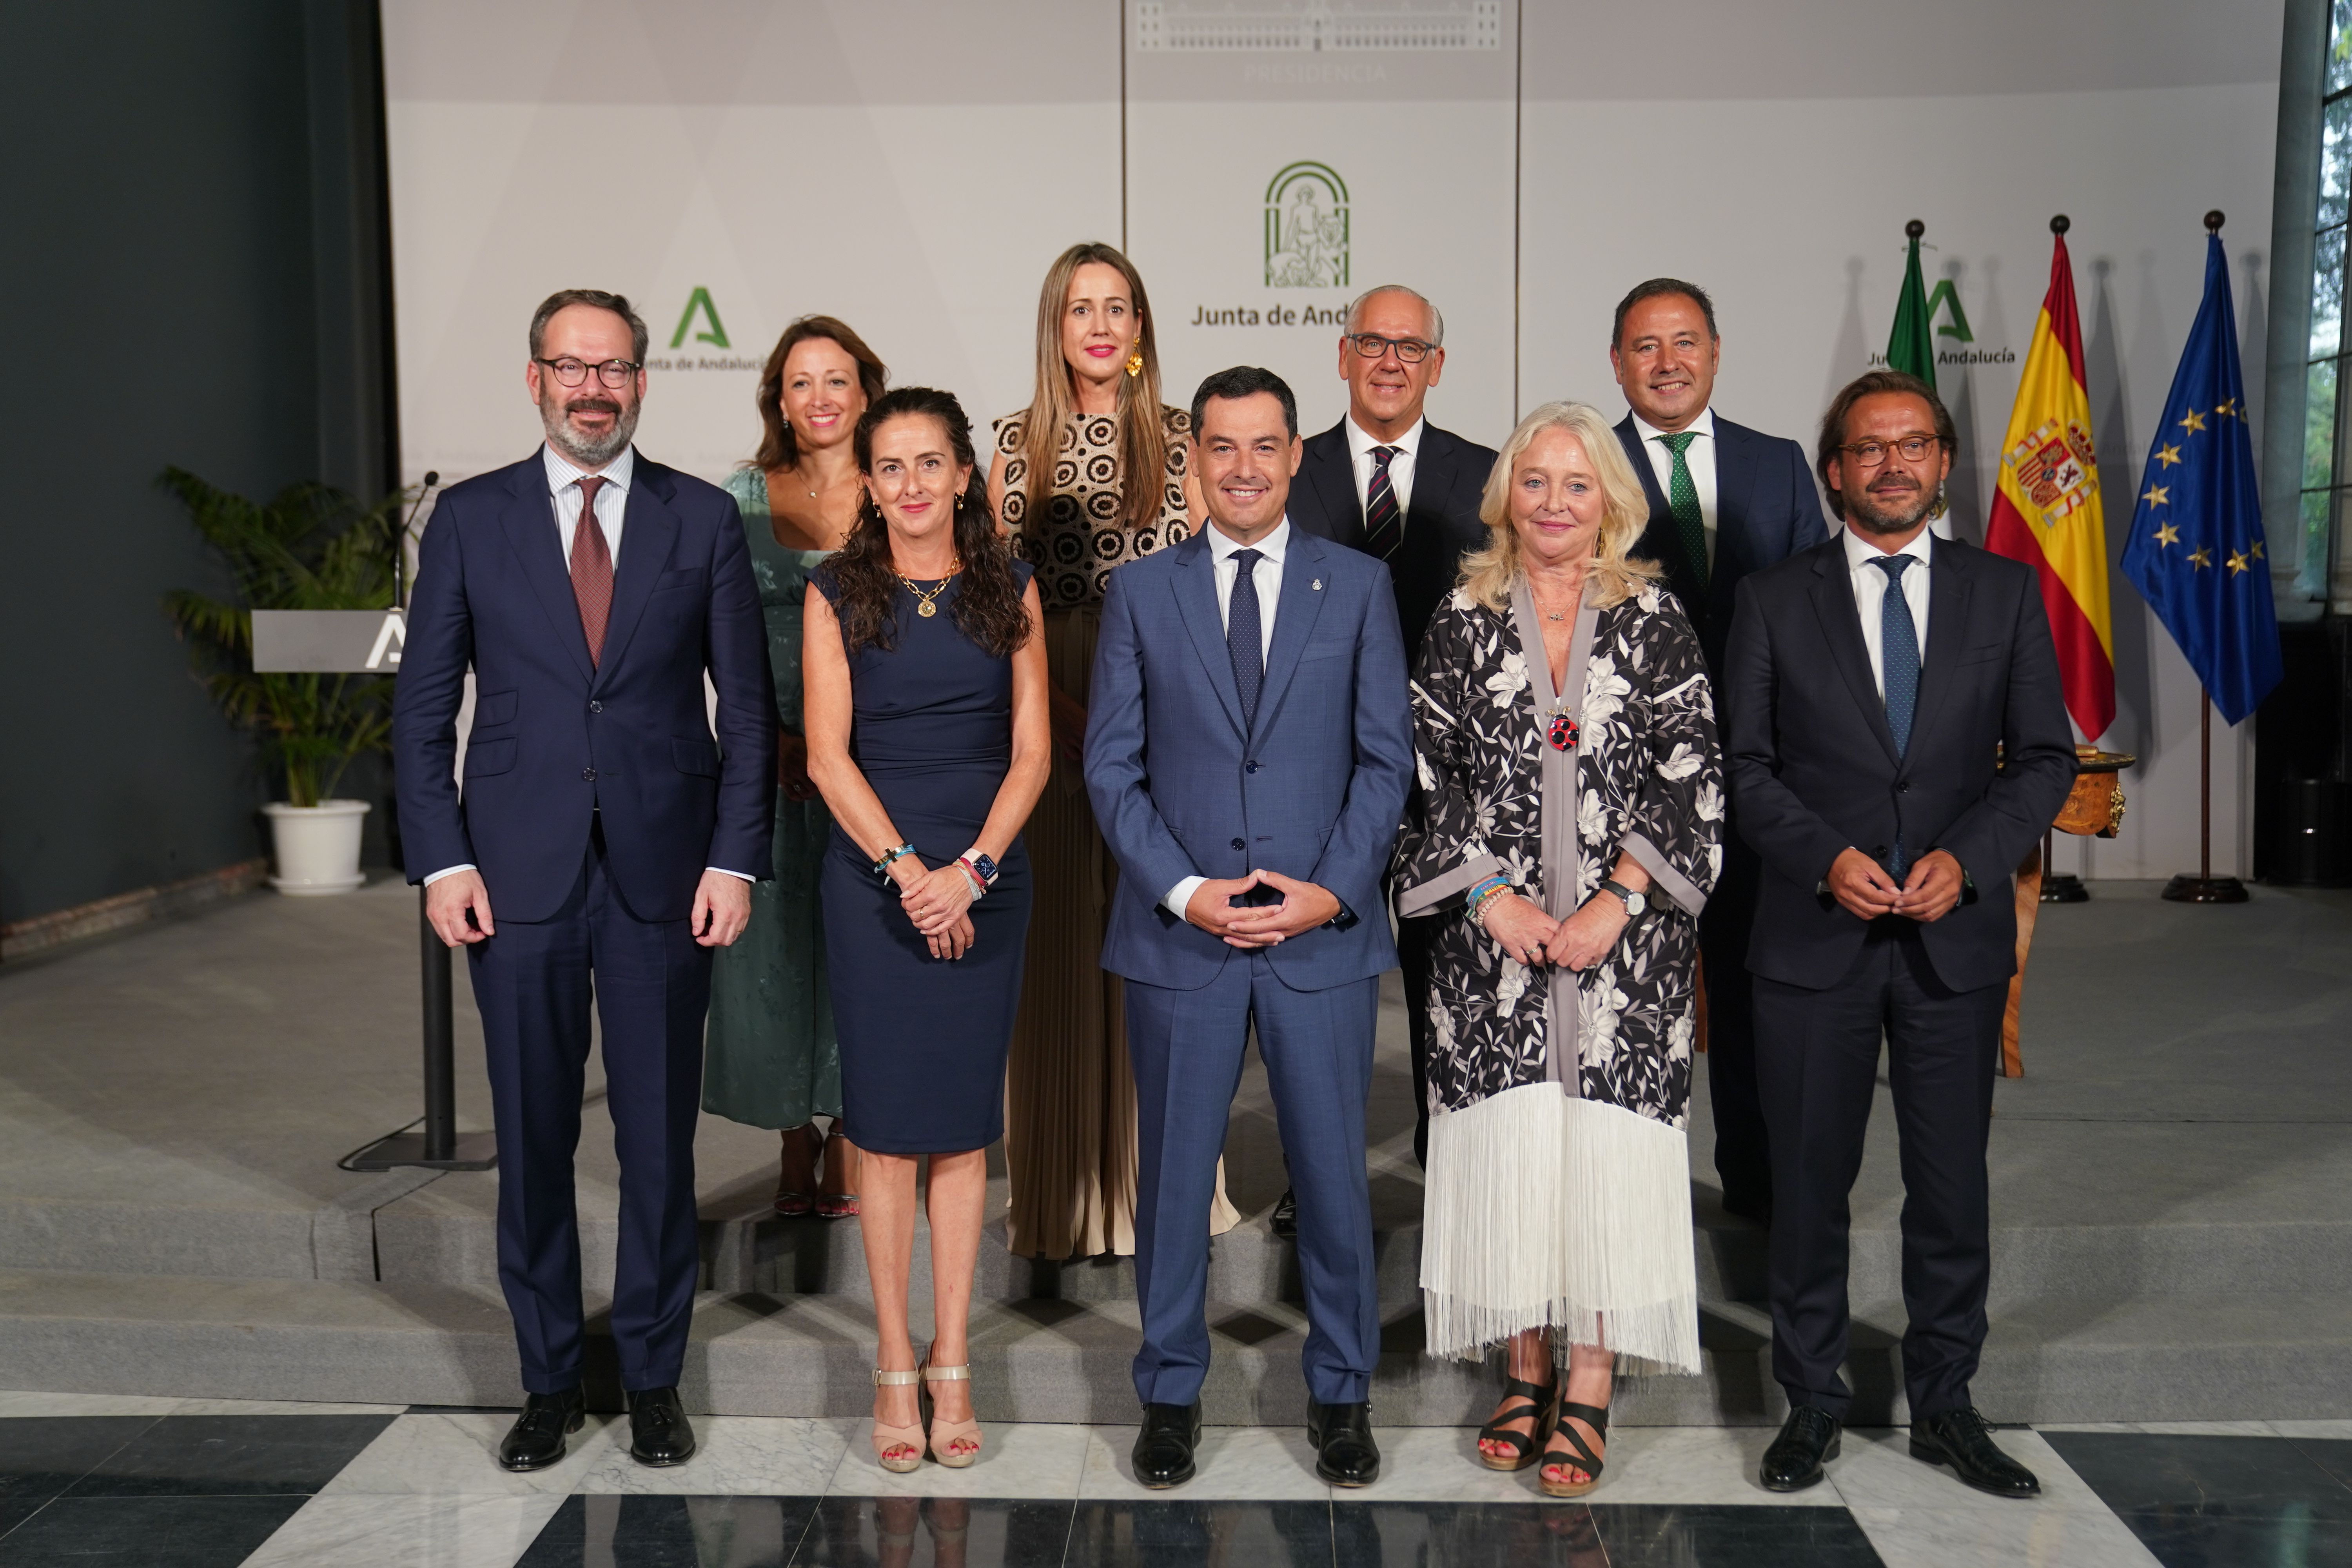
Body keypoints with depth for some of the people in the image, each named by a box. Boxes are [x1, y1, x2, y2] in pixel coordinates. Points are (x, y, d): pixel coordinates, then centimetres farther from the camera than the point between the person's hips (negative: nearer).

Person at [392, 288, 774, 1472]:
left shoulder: (703, 519, 4)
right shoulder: (470, 519, 5)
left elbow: (746, 708, 3)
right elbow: (423, 707, 5)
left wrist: (735, 859, -5)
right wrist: (441, 859, -4)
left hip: (665, 878, 0)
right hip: (519, 877, 1)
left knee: (659, 1141, 7)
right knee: (532, 1142, 9)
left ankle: (653, 1378, 23)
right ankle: (549, 1381, 25)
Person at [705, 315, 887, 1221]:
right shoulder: (744, 497, 6)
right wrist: (774, 734, -8)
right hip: (769, 750, 1)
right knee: (772, 935, 5)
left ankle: (853, 1131, 17)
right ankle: (796, 1135, 20)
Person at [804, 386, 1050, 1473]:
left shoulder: (1011, 590, 6)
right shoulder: (836, 595, 3)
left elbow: (1032, 752, 1)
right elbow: (827, 754, -3)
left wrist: (971, 870, -11)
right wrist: (907, 869, -14)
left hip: (985, 882, 1)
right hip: (873, 880, -1)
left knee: (965, 1127, 5)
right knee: (885, 1127, 3)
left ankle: (951, 1365, 16)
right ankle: (896, 1369, 14)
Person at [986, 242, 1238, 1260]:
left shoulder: (1181, 439, 6)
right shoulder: (1018, 444, 8)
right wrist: (1068, 707, -5)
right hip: (1043, 713, 1)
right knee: (1055, 943, 3)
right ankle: (1060, 1191, 13)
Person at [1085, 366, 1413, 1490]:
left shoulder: (1359, 585, 6)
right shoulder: (1140, 592, 6)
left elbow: (1388, 755, 3)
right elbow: (1111, 765, 2)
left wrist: (1335, 889, -10)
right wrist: (1183, 890, -10)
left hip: (1325, 933, 0)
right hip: (1178, 934, 0)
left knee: (1333, 1171, 8)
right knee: (1174, 1173, 9)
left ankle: (1341, 1391, 26)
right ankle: (1171, 1392, 25)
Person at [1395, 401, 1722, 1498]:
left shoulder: (1655, 620, 3)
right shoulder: (1463, 621, 6)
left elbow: (1691, 778, -1)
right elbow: (1428, 774, 3)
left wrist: (1615, 902, -10)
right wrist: (1492, 892, -7)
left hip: (1624, 932, -1)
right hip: (1495, 930, 1)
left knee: (1609, 1143, -2)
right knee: (1509, 1141, 3)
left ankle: (1589, 1390, 8)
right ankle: (1526, 1370, 17)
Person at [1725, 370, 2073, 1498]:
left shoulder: (2006, 593, 6)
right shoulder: (1775, 600, 3)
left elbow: (2045, 757, 4)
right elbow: (1745, 767, 1)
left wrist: (1966, 857, -11)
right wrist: (1827, 858, -14)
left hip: (1956, 937, 1)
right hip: (1814, 937, -1)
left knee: (1953, 1185, 8)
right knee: (1809, 1183, 6)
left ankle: (1943, 1405, 25)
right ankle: (1811, 1405, 21)